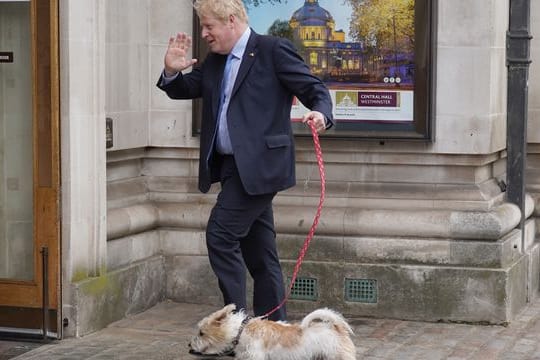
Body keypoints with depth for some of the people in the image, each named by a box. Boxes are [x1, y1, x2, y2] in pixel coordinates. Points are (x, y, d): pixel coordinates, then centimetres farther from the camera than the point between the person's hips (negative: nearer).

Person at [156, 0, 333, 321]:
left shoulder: (273, 50, -6)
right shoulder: (215, 61, 16)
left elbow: (315, 89, -7)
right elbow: (183, 90, 20)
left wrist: (321, 114, -28)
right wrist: (173, 71, -1)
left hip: (258, 165, -8)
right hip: (232, 166, 8)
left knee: (222, 234, -14)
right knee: (259, 250, 12)